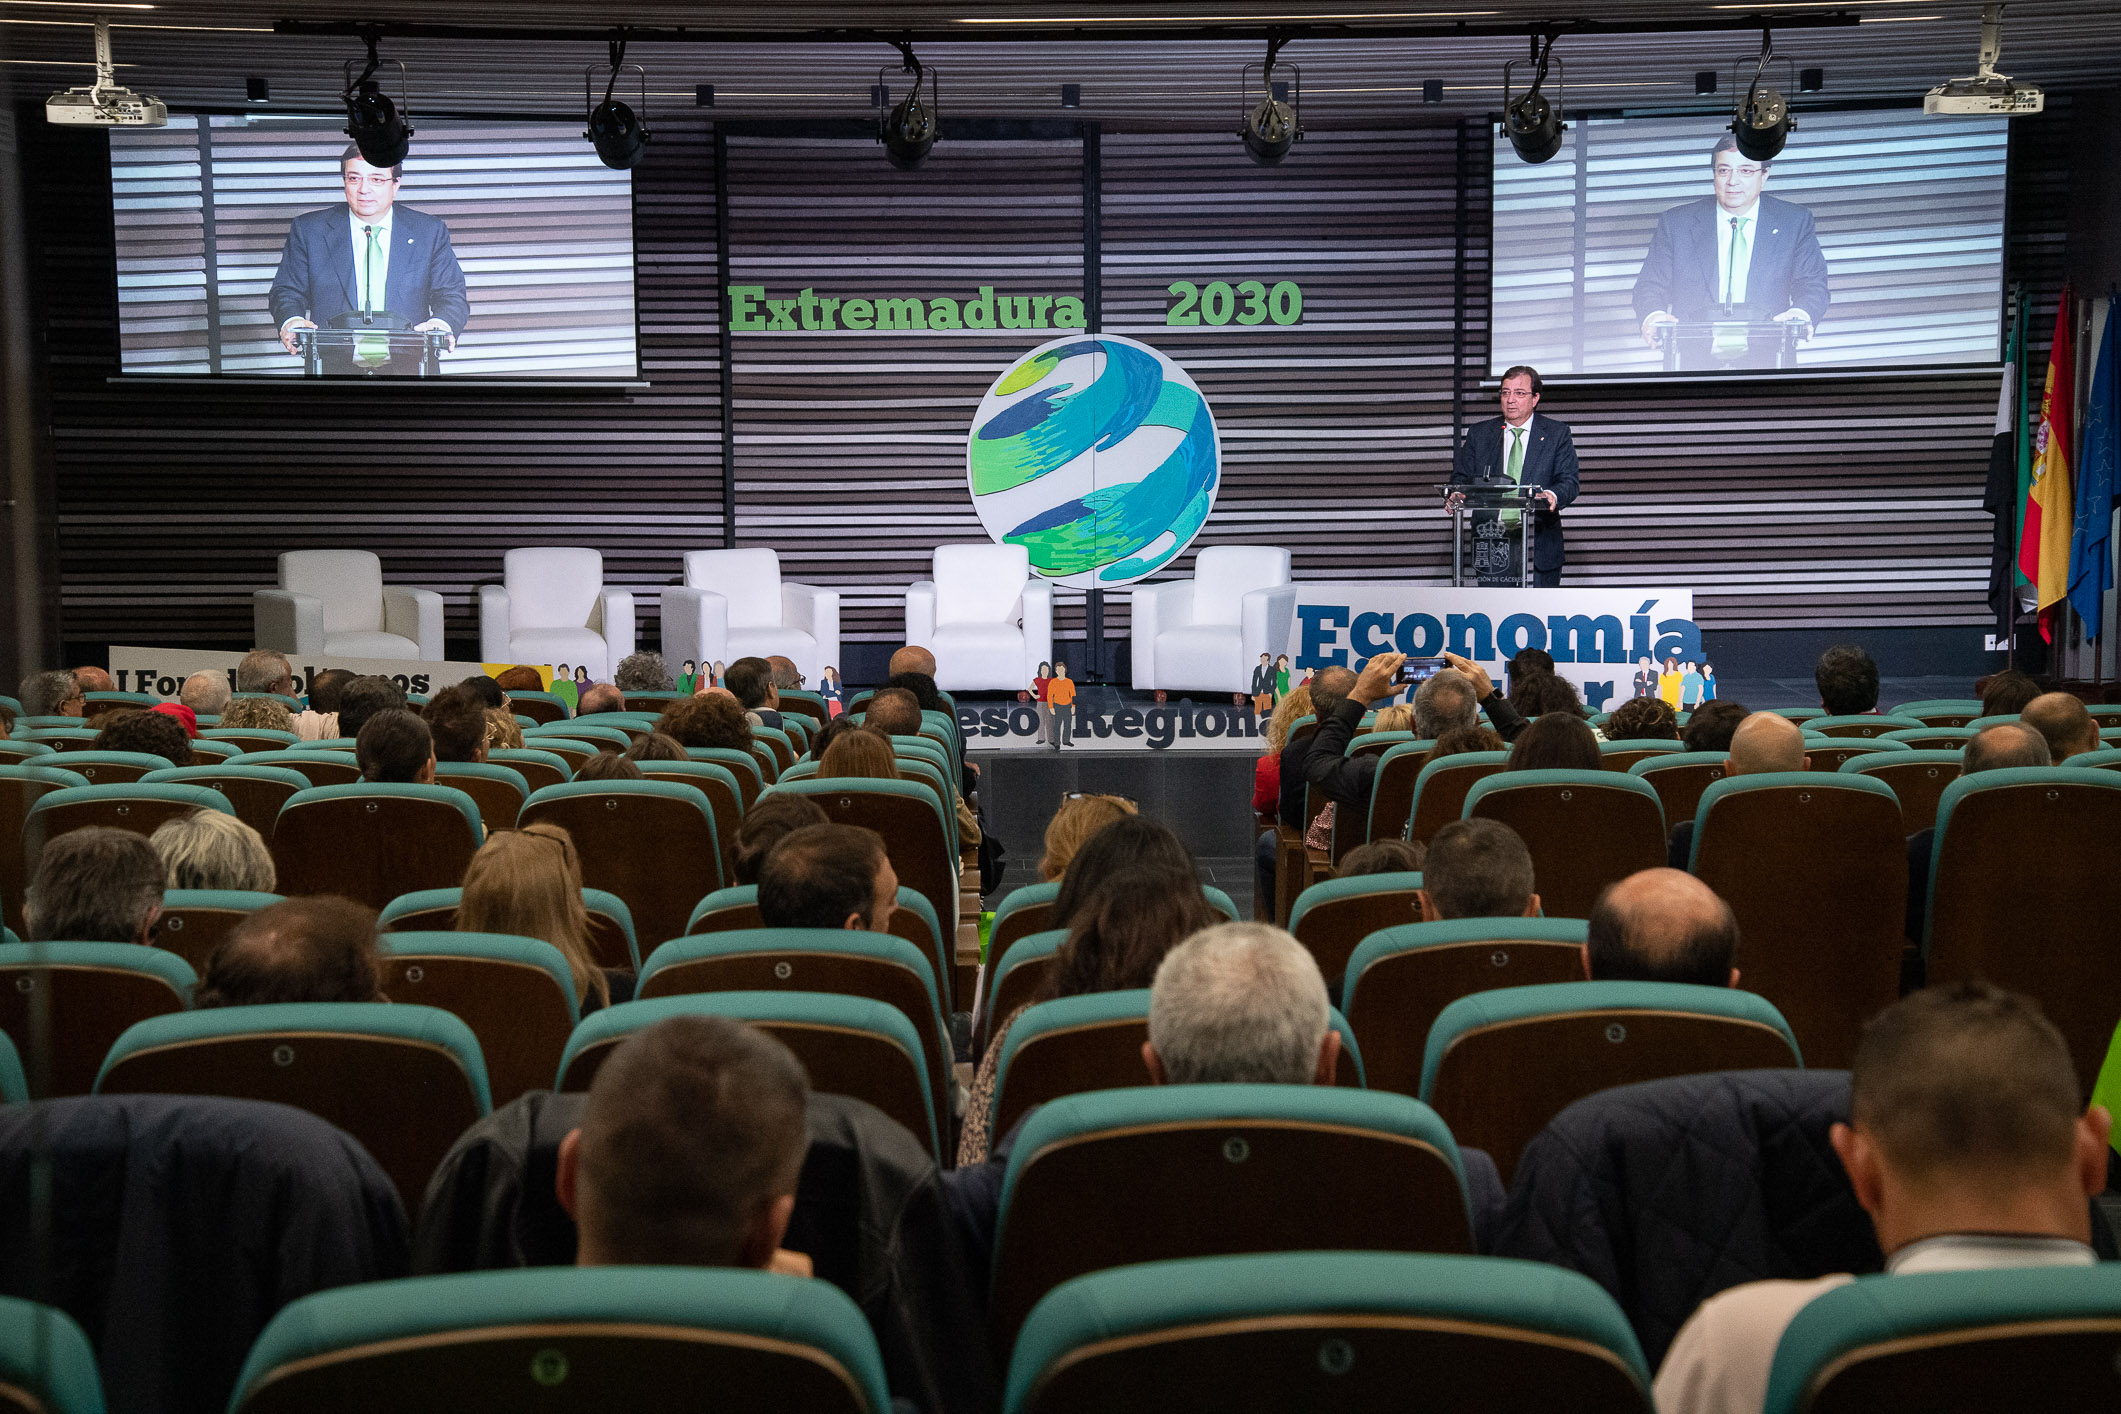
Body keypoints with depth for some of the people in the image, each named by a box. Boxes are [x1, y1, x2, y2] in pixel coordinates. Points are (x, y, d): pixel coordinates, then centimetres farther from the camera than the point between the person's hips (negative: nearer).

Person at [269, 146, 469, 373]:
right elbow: (287, 292, 12)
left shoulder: (430, 231, 10)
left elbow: (452, 296, 9)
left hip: (407, 371, 0)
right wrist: (291, 321, -13)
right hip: (335, 370, 0)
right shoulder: (307, 230, 9)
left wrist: (441, 324, -16)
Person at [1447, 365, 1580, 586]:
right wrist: (1458, 494, -14)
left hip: (1539, 545, -1)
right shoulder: (1479, 434, 13)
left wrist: (1553, 495, -24)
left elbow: (1569, 481, -1)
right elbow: (1461, 475, 11)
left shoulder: (1556, 434, 7)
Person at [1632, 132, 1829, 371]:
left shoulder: (1794, 221, 12)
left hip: (1763, 360, 0)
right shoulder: (1676, 223, 11)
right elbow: (1651, 284, 9)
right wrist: (1652, 315, -15)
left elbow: (1813, 283, 9)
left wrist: (1802, 313, -16)